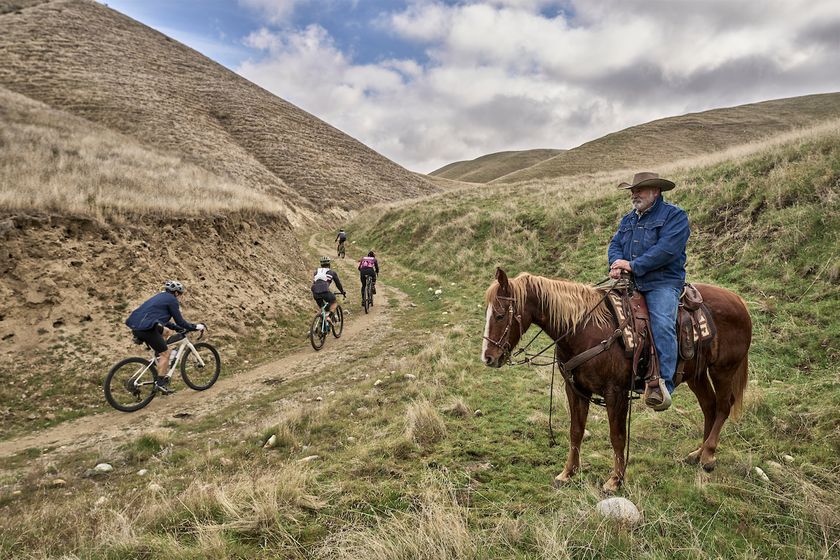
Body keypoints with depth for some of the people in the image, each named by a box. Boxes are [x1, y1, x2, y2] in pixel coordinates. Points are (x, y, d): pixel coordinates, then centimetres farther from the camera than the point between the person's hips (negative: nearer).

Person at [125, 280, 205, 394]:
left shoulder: (160, 297, 26)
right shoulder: (172, 300, 0)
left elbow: (164, 321, 33)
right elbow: (180, 321, 0)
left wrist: (180, 328, 36)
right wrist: (196, 327, 11)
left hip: (136, 326, 9)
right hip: (146, 328, -9)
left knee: (167, 332, 27)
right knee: (166, 352, 1)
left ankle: (158, 358, 20)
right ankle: (159, 383, 0)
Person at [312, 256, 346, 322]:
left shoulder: (316, 271, 28)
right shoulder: (332, 272, 18)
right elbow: (338, 283, 26)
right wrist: (343, 292, 40)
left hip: (315, 293, 4)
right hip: (325, 291, -4)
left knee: (322, 308, 25)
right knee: (334, 302, 21)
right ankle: (329, 317, -1)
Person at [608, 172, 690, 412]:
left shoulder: (674, 216, -1)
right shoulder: (628, 219, 23)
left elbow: (666, 249, -15)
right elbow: (615, 244, 14)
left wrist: (633, 265, -18)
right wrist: (617, 262, -10)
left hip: (663, 282, -6)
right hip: (629, 283, 7)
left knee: (662, 323, -29)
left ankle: (662, 384, -31)